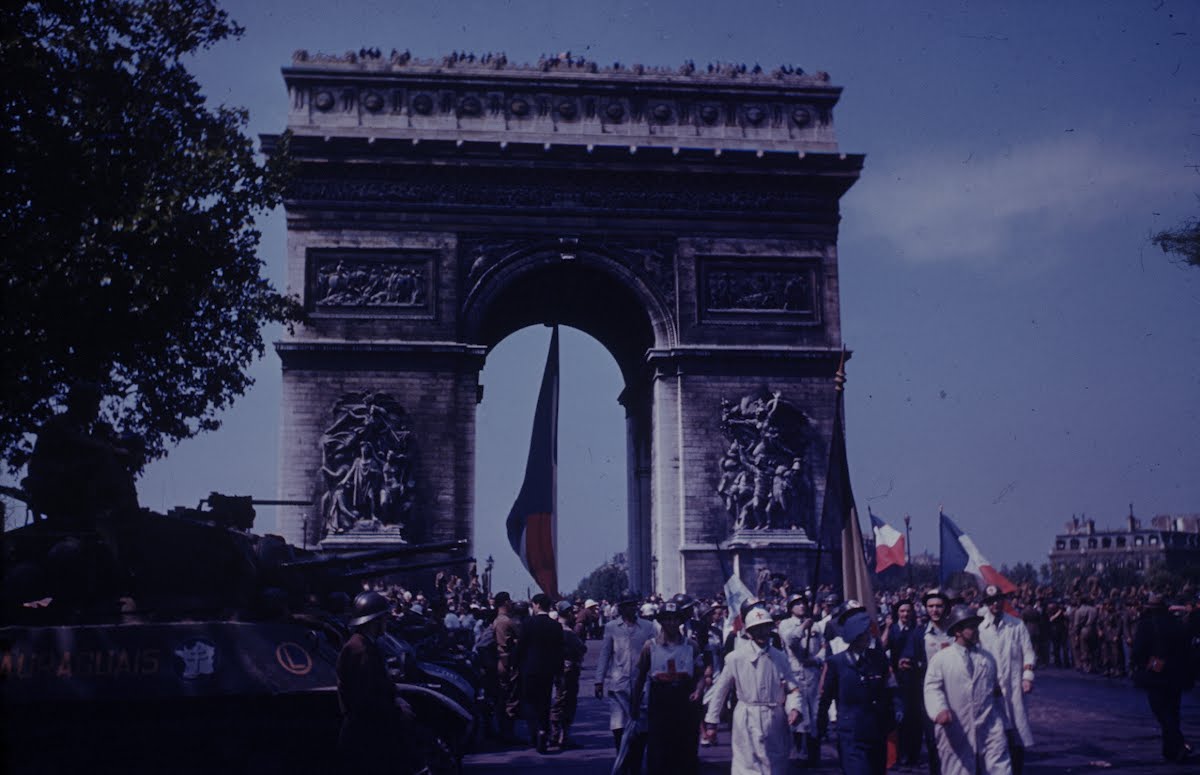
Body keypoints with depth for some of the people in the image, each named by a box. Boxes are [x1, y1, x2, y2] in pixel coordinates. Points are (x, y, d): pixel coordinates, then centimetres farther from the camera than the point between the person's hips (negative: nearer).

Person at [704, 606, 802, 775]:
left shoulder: (780, 658, 5)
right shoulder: (736, 658, -6)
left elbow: (793, 689, 8)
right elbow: (720, 691, 0)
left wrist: (794, 708, -12)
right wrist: (711, 722, 2)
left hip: (776, 723, 4)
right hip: (747, 723, -4)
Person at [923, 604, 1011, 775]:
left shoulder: (988, 658, 16)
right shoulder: (940, 659, 1)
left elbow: (996, 690, 23)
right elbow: (933, 688, -8)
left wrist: (1001, 720, 23)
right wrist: (940, 709, -26)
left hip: (989, 729, 3)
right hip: (956, 731, -3)